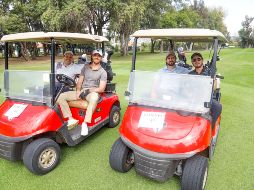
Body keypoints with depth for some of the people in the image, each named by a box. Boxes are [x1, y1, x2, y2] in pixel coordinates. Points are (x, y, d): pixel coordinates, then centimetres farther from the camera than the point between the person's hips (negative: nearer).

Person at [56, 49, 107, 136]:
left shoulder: (103, 72, 2)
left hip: (93, 92, -4)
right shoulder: (85, 67, 14)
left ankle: (85, 123, -36)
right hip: (81, 91, 5)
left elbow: (101, 89, -6)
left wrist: (88, 90, -16)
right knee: (61, 96, -15)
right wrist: (78, 91, -8)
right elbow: (79, 81, 12)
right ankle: (71, 119, -22)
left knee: (94, 97, -42)